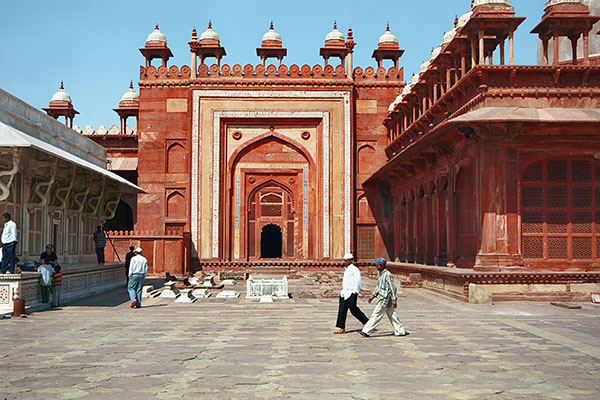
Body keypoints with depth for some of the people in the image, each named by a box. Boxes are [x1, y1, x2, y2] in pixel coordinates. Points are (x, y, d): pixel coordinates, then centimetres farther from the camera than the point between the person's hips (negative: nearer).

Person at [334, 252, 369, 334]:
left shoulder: (355, 269, -11)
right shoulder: (346, 269, 16)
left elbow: (358, 282, -14)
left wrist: (355, 292, -15)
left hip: (351, 294, -8)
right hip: (344, 293, 8)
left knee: (354, 310, -2)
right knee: (342, 310, 1)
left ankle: (367, 323, 17)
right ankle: (342, 329, 2)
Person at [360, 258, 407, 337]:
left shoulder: (388, 275, -15)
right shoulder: (381, 274, 12)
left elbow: (392, 288, -15)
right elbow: (378, 287, 22)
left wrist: (394, 300, -16)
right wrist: (372, 296, 21)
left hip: (385, 299, -9)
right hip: (383, 297, 9)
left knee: (376, 315, -6)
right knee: (392, 315, 13)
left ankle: (366, 331, -4)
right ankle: (400, 331, 19)